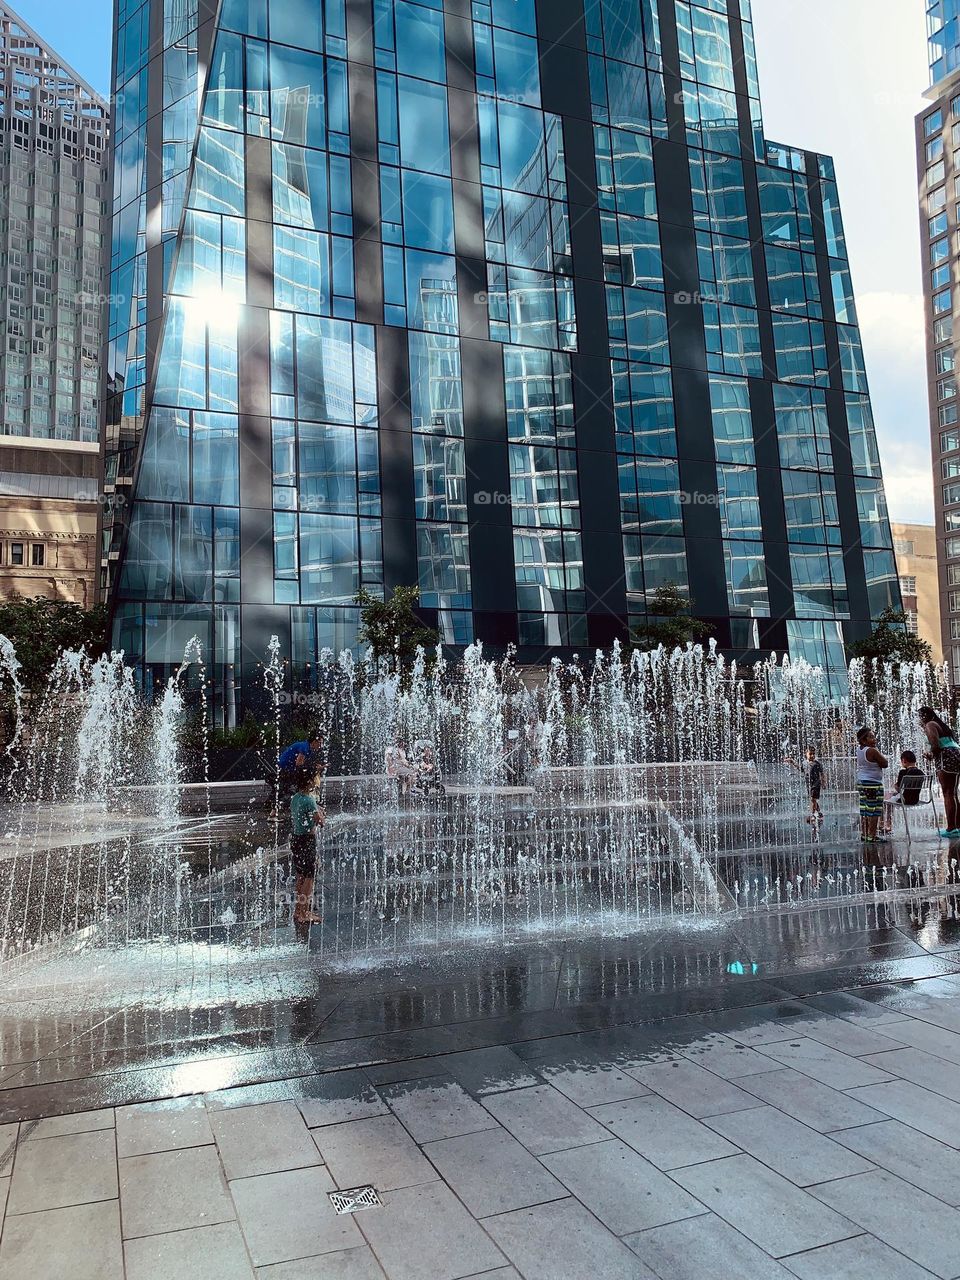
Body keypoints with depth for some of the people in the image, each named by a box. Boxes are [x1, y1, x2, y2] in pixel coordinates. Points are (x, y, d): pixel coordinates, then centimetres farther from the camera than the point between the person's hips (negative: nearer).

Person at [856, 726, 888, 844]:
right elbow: (885, 764, -11)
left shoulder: (859, 749, 5)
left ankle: (864, 834, 19)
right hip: (873, 783, -9)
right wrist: (878, 750, -2)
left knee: (864, 810, 14)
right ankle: (871, 837, -5)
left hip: (861, 782, 9)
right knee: (874, 812, -5)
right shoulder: (873, 751, -18)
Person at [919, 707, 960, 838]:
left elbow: (935, 746, -17)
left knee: (947, 793, -8)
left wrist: (931, 755, 1)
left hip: (946, 757, -10)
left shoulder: (930, 725, -5)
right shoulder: (941, 723, 23)